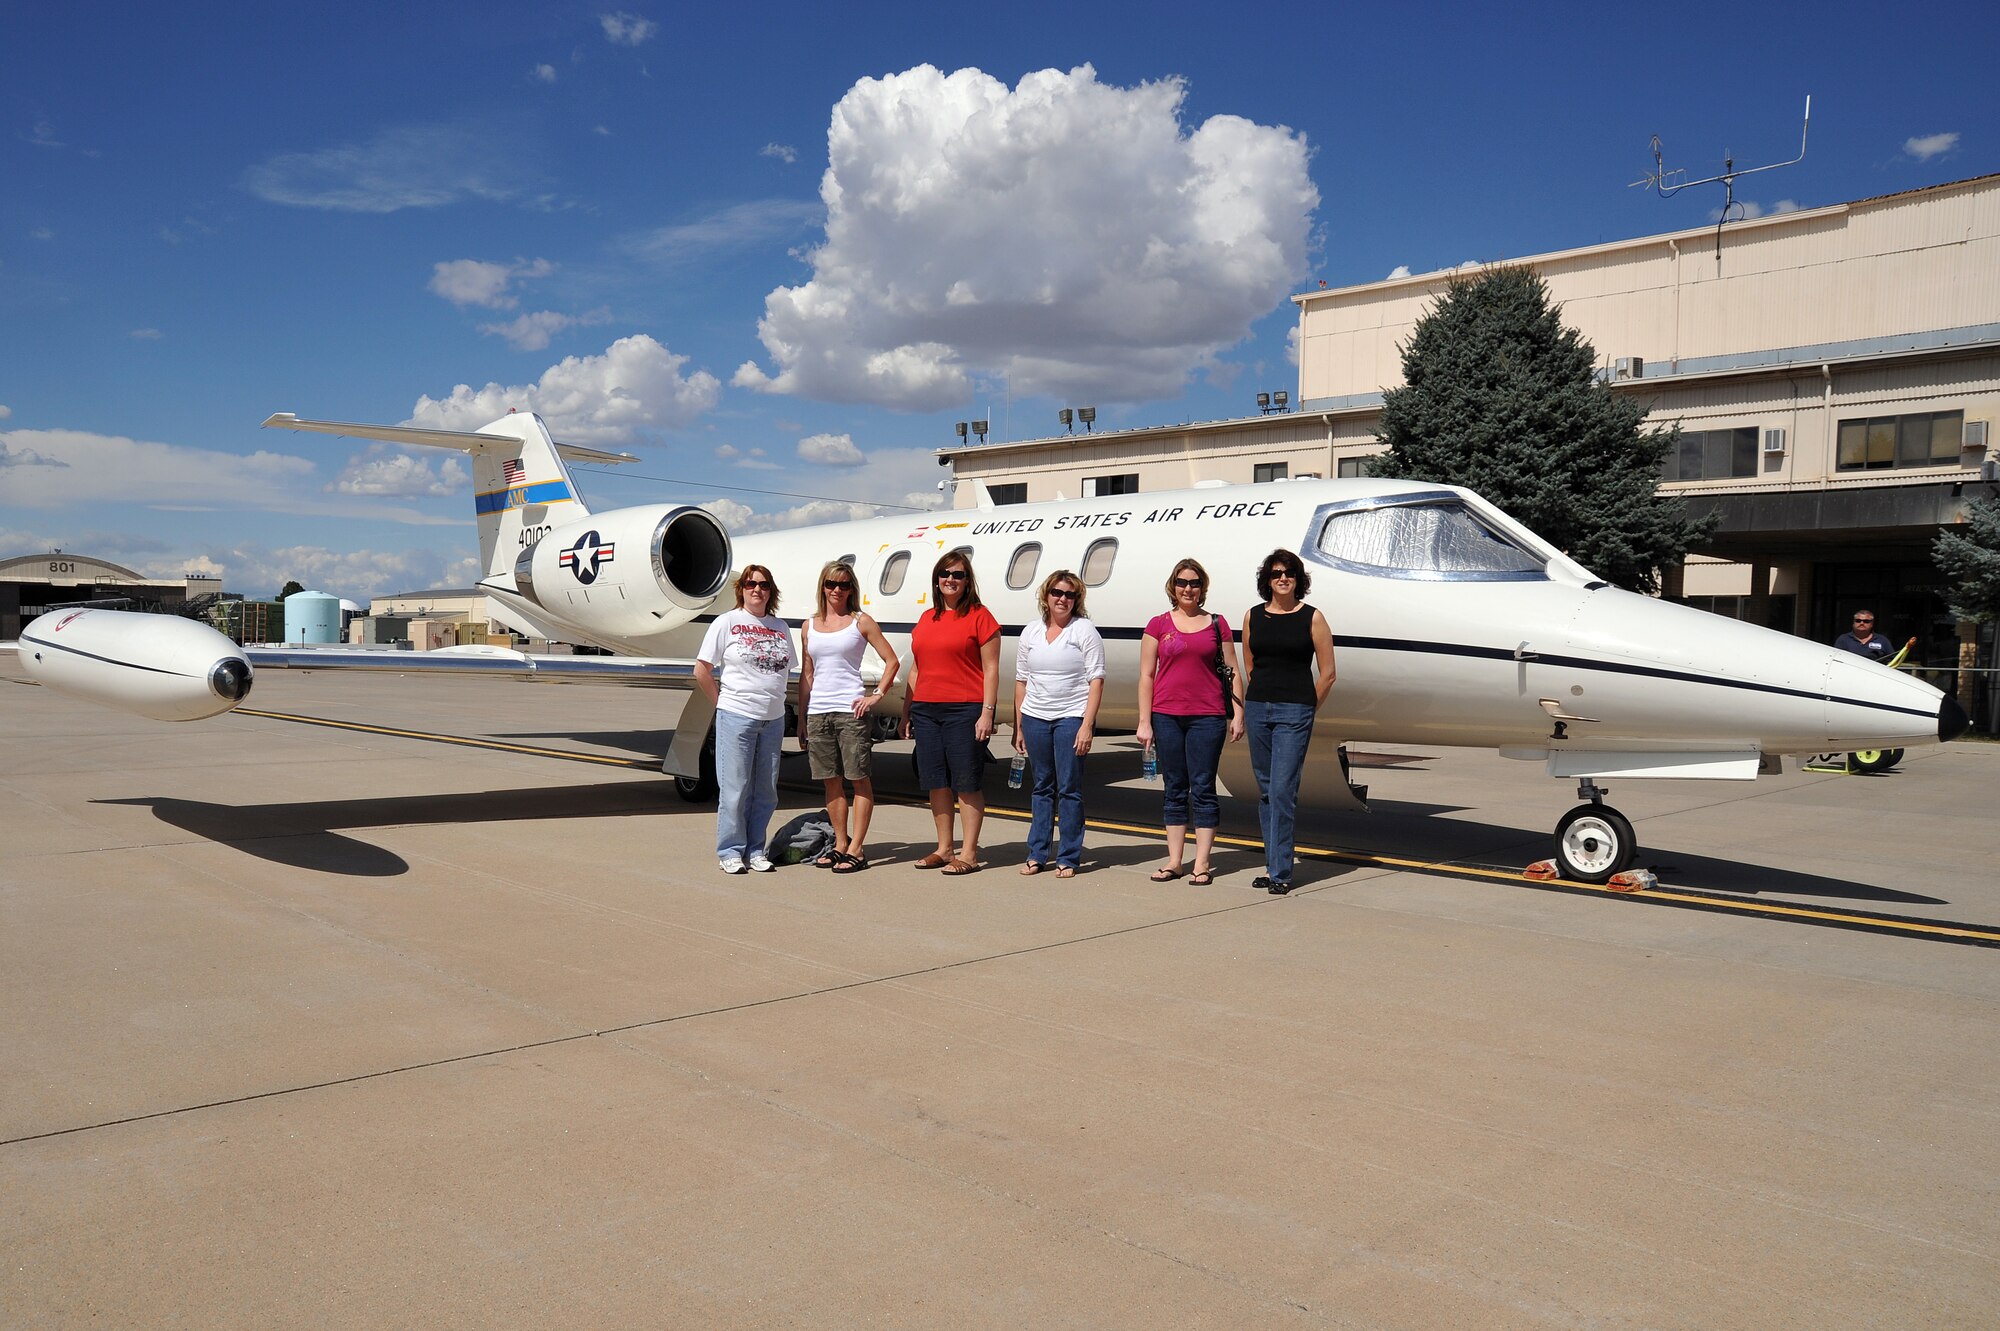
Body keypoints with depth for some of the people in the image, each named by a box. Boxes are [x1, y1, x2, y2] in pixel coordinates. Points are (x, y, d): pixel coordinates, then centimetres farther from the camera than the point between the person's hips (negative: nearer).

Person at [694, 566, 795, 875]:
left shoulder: (780, 627, 11)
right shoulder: (727, 622, -1)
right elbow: (701, 670, -1)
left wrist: (773, 700, 7)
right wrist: (723, 701, 1)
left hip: (773, 719, 4)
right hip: (736, 718, -4)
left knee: (766, 791, 8)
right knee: (735, 789, -1)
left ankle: (755, 850, 18)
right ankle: (730, 851, 10)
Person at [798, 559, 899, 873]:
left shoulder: (861, 621, 2)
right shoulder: (809, 626, 14)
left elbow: (892, 661, 1)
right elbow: (806, 676, 16)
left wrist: (876, 695, -8)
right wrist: (801, 719, 13)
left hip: (850, 709, -4)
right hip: (818, 711, 4)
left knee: (860, 779, -3)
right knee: (831, 781, 8)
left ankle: (856, 849, 0)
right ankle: (840, 845, 16)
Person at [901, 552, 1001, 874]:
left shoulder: (979, 616, -2)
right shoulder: (926, 619, 16)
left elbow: (991, 669, -6)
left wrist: (987, 712, -13)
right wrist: (906, 712, 16)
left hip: (964, 711, -6)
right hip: (926, 710, 6)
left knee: (966, 782, -2)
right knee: (936, 782, 9)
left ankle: (969, 854, 5)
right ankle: (944, 848, 20)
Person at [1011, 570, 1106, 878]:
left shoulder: (1084, 630, 0)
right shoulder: (1031, 633, 12)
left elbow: (1096, 680, -6)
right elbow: (1021, 681, 14)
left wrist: (1087, 725, -13)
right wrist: (1018, 726, 10)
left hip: (1072, 717, -4)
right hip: (1035, 718, 4)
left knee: (1069, 789, -1)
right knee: (1042, 787, 10)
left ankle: (1068, 858, 7)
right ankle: (1036, 854, 17)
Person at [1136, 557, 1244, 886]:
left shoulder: (1217, 624, 8)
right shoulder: (1158, 625, 6)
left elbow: (1232, 672, 9)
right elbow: (1146, 676, 5)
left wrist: (1238, 714, 2)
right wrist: (1144, 722, 0)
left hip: (1207, 717, -1)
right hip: (1167, 716, 1)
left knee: (1203, 788, 0)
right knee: (1173, 788, 7)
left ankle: (1203, 863, 6)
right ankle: (1174, 861, 14)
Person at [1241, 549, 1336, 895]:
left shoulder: (1312, 618, -1)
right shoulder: (1253, 617, 9)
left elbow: (1327, 673, 1)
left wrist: (1306, 711, 4)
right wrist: (1258, 702, 14)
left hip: (1294, 712, -4)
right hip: (1257, 709, 4)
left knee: (1283, 791, -10)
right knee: (1265, 791, 9)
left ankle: (1281, 873, -6)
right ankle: (1272, 865, 17)